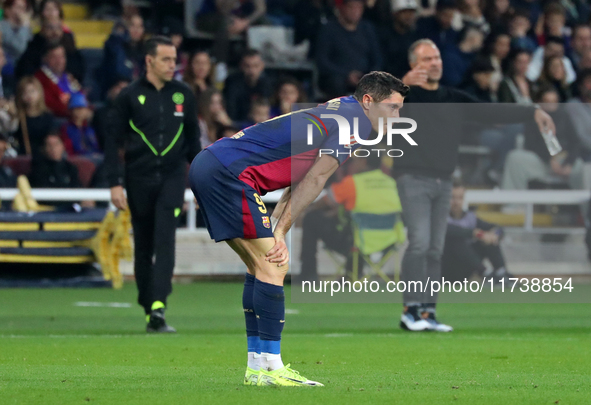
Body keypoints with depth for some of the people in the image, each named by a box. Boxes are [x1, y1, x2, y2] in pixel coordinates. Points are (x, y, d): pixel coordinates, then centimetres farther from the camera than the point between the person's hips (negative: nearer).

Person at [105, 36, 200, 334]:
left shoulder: (183, 94, 7)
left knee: (165, 241, -15)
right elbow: (113, 141, 1)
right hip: (139, 179, 0)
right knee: (143, 246, 7)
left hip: (172, 177, 0)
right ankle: (147, 308, 19)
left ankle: (158, 309, -22)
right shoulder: (130, 96, -1)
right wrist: (115, 183, -6)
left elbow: (192, 138, 16)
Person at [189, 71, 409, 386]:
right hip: (227, 173, -10)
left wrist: (277, 232, 6)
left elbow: (300, 184, 18)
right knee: (272, 266, -9)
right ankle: (270, 369, -9)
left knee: (263, 266, 14)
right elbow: (315, 179, -10)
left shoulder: (335, 112, 25)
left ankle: (258, 366, 15)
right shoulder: (356, 119, -4)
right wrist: (280, 233, -12)